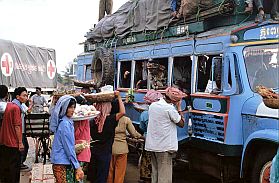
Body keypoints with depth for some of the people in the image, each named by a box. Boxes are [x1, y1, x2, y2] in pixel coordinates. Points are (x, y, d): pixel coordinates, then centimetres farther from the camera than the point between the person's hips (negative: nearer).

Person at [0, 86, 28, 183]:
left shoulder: (8, 105, 9)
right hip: (13, 142, -8)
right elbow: (17, 126, -19)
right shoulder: (16, 107, -16)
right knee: (14, 166, 1)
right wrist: (20, 142, -16)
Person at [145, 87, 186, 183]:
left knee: (155, 173, 16)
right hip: (164, 147, -7)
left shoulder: (152, 105, 7)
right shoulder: (170, 108, -15)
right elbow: (181, 124, -5)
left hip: (152, 145, 7)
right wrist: (179, 108, 0)